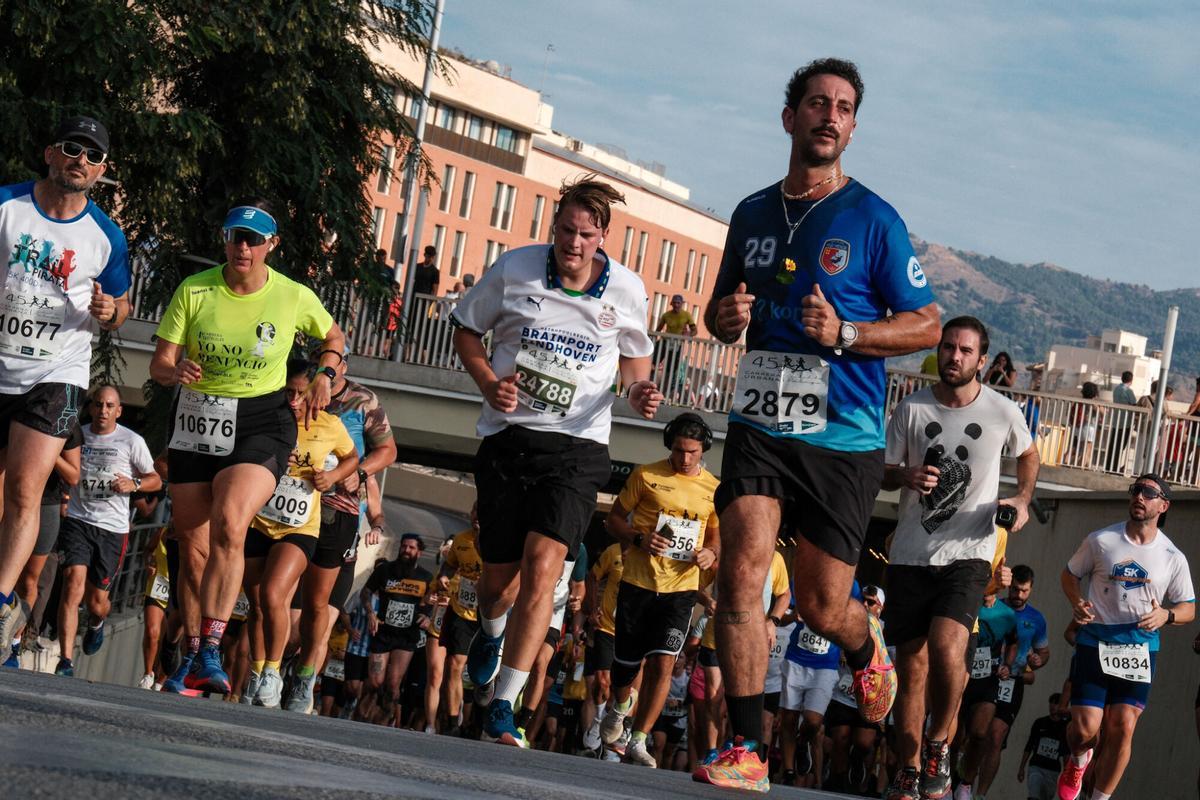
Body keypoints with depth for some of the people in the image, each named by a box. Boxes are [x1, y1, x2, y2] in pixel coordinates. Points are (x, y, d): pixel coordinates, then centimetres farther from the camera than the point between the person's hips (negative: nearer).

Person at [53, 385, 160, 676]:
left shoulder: (132, 441, 0)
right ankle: (65, 662, -23)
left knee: (97, 601, 4)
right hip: (77, 520, 1)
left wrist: (133, 484, -13)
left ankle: (96, 624, 45)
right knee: (73, 585, -20)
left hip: (113, 527, 0)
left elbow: (155, 479, 8)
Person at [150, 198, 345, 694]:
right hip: (196, 420, 2)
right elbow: (158, 364, -4)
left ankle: (210, 653, -28)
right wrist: (176, 371, -27)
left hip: (260, 423, -2)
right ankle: (191, 655, 18)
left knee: (228, 524, -26)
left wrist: (324, 377, 1)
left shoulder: (294, 298, -3)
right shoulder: (194, 291, -4)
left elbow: (333, 336, 18)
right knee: (193, 547, 3)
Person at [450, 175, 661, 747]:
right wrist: (488, 382, -8)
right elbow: (467, 330, 10)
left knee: (542, 567, -19)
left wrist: (638, 394, -6)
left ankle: (502, 710, -17)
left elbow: (635, 357, 17)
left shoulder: (627, 290, 0)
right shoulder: (514, 269, -3)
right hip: (509, 435, 1)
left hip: (578, 445, -1)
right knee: (499, 576, 8)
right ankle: (491, 634, 49)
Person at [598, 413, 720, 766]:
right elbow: (614, 519, 5)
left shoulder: (713, 489, 6)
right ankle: (618, 705, 43)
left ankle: (638, 741, -8)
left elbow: (717, 535, 19)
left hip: (680, 587, 0)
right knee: (627, 663, 8)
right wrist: (639, 539, -14)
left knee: (662, 663, -14)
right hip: (638, 581, 0)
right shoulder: (646, 475, 0)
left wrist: (711, 553, -5)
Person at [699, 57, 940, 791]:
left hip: (844, 436, -3)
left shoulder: (873, 221, -3)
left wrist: (845, 332, -17)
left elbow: (927, 325, -2)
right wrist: (725, 318, -1)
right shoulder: (753, 214, 10)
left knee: (823, 610, 4)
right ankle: (747, 751, -10)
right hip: (760, 427, 3)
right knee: (742, 574, -15)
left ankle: (866, 647, 41)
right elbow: (723, 311, 24)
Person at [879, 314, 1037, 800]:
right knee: (911, 667, 4)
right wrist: (906, 476, -14)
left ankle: (938, 744, -1)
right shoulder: (912, 409, 0)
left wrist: (1023, 499, 4)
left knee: (947, 650, -24)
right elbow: (882, 470, 8)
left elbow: (1028, 454, 20)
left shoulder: (1003, 413, -1)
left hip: (968, 552, -2)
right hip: (910, 554, 2)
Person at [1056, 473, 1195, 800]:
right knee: (1084, 728, -8)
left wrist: (1165, 615, -14)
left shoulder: (1173, 558, 2)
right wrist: (1077, 603, -8)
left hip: (1140, 648, 1)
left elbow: (1188, 608, 8)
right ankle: (1077, 761, 28)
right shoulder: (1101, 540, -1)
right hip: (1095, 642, -1)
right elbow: (1070, 573, 13)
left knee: (1123, 728, -9)